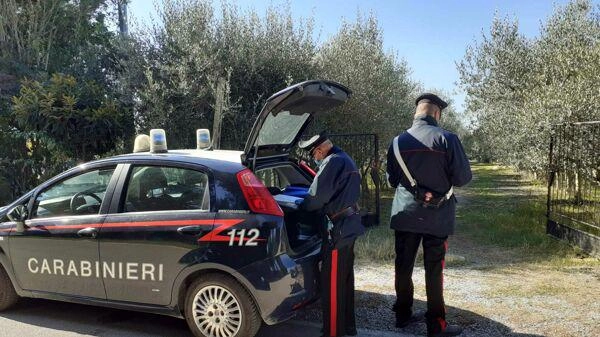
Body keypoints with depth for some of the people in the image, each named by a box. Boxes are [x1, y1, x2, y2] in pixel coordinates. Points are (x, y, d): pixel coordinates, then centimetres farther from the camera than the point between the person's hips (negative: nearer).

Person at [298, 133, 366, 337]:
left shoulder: (332, 162, -16)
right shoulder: (345, 159, 16)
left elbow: (317, 197, -18)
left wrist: (299, 207, 0)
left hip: (339, 228, -11)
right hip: (349, 224, 11)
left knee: (332, 283, -4)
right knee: (345, 279, 19)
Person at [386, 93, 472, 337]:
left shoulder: (398, 141, 0)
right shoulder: (446, 139, -12)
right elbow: (463, 178, -8)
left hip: (405, 214, 3)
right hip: (437, 216, -3)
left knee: (403, 266, 12)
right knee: (434, 269, 5)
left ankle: (403, 315, 24)